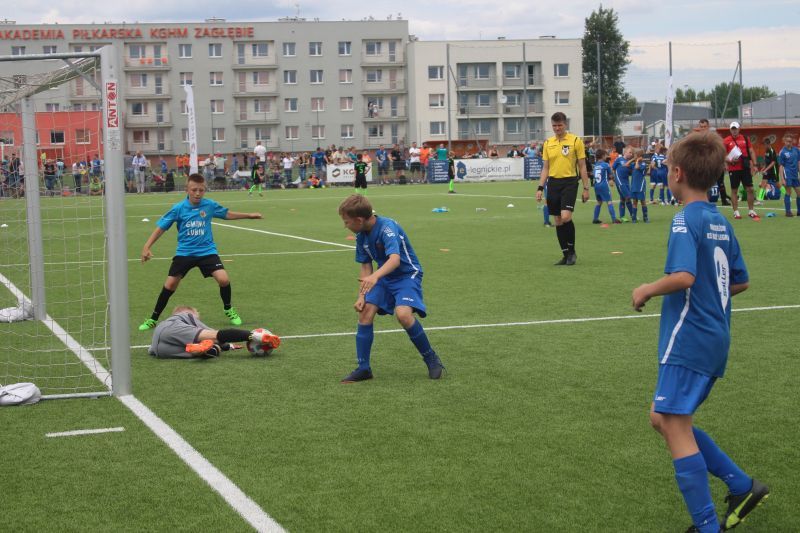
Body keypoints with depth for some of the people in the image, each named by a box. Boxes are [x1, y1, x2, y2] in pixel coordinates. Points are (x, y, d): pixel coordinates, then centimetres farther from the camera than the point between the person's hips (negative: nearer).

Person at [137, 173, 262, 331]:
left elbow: (227, 214, 16)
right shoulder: (178, 209, -9)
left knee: (223, 279, -17)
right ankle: (153, 319, 14)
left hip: (207, 251, 1)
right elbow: (161, 227, -4)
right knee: (169, 285, -4)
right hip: (184, 253, -1)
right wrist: (147, 247, -10)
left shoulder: (210, 205, -4)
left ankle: (228, 310, 11)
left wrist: (249, 215, 20)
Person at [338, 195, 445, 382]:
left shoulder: (387, 227, -27)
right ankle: (363, 368, 1)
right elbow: (366, 268, 6)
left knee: (403, 314, -29)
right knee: (365, 311, -9)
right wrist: (362, 296, -6)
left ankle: (432, 359, -9)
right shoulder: (361, 236, -2)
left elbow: (395, 258, -43)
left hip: (407, 274, -7)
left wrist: (375, 276, -60)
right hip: (384, 278, 7)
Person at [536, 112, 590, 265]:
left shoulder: (575, 141, -1)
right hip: (553, 183, 4)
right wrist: (540, 188, 4)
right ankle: (566, 255, 14)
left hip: (569, 182, -4)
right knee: (558, 221, 5)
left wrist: (586, 188, -3)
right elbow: (545, 168, 13)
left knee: (566, 217, -18)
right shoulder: (548, 143, 10)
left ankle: (572, 251, -1)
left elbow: (582, 166, 0)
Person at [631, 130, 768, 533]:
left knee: (676, 428, -4)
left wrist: (648, 290, -13)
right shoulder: (720, 221, 12)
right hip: (715, 338, 9)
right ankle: (741, 486, 17)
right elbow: (739, 282, 19)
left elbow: (684, 276, -28)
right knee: (664, 419, 17)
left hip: (688, 340, -9)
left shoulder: (686, 220, -15)